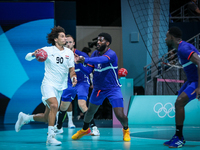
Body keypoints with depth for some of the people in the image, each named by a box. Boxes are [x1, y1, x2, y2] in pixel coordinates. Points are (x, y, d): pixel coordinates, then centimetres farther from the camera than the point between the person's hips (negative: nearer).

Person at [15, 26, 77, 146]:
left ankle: (25, 118, 32)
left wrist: (73, 77, -11)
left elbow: (71, 69, 11)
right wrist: (34, 54, -25)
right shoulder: (47, 50, -2)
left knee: (47, 118, 6)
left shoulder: (69, 53, 8)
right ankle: (50, 137, -28)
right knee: (54, 105, -31)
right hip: (48, 84, -5)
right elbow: (27, 57, -1)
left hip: (61, 87, 5)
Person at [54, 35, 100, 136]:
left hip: (82, 82, -5)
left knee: (81, 104, -23)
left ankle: (94, 128, -18)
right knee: (63, 106, 10)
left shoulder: (81, 55, -18)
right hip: (70, 83, 5)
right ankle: (59, 128, 31)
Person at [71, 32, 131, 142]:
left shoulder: (111, 54, -22)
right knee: (90, 111, 19)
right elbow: (88, 71, -4)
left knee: (120, 115, -14)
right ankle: (85, 129, 46)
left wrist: (85, 60, -53)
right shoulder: (95, 54, -2)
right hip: (98, 88, 6)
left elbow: (101, 60, -44)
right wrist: (79, 62, -21)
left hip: (113, 89, -5)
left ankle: (126, 130, 18)